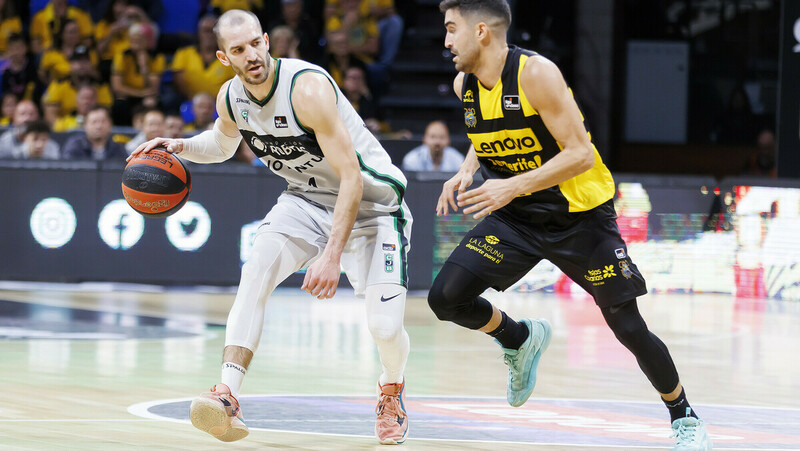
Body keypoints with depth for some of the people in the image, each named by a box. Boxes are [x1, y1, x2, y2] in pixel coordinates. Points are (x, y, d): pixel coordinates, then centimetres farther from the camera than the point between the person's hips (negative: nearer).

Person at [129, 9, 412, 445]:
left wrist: (332, 254, -37)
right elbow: (223, 142, 20)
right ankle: (227, 396, -28)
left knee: (384, 326, -16)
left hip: (370, 201, -5)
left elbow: (352, 179, -31)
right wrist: (179, 147, -2)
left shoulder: (307, 89, -29)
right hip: (308, 197, 6)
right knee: (258, 266, -22)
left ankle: (392, 390, 20)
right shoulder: (231, 98, -6)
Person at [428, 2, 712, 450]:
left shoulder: (536, 73, -24)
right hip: (515, 217, 6)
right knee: (446, 297, -12)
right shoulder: (465, 85, -3)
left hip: (579, 215, -6)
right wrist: (466, 171, -2)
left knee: (629, 329, -5)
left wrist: (513, 186, -33)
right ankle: (520, 339, 17)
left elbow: (580, 154, -26)